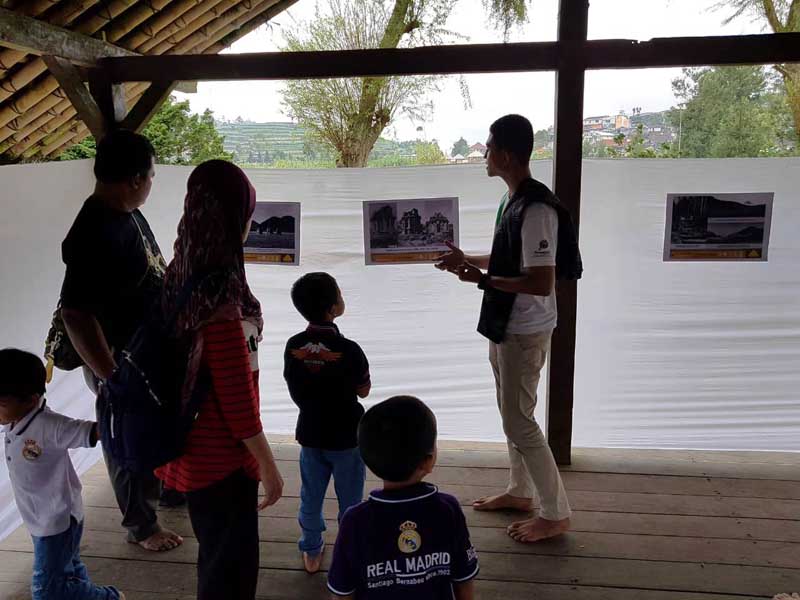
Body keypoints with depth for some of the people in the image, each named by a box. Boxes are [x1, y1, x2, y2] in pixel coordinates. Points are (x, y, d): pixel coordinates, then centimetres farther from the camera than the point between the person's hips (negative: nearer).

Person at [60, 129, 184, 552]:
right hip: (121, 363, -9)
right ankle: (141, 526, 33)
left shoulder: (128, 213, 0)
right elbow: (75, 315, -30)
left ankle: (166, 487, 51)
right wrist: (114, 381, -28)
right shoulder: (96, 234, -29)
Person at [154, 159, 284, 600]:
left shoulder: (181, 277, -1)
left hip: (196, 448, 8)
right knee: (230, 563, 12)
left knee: (219, 554, 27)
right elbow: (238, 402, -24)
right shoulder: (221, 301, -29)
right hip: (220, 457, -8)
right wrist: (268, 466, -13)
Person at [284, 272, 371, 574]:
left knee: (310, 498, 20)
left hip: (310, 434, 4)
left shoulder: (293, 346, -11)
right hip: (347, 436, -4)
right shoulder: (349, 349, -23)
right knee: (350, 500, 15)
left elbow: (294, 388, 0)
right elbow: (363, 390, -9)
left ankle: (312, 553, 34)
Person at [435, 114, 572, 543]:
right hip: (505, 327, 10)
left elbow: (542, 282, -27)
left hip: (525, 333, -10)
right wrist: (468, 260, 12)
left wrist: (483, 280, -23)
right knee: (511, 414, 20)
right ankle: (520, 491, 37)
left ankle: (556, 513, 16)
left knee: (519, 422, 0)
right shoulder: (511, 199, 7)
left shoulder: (535, 208, -24)